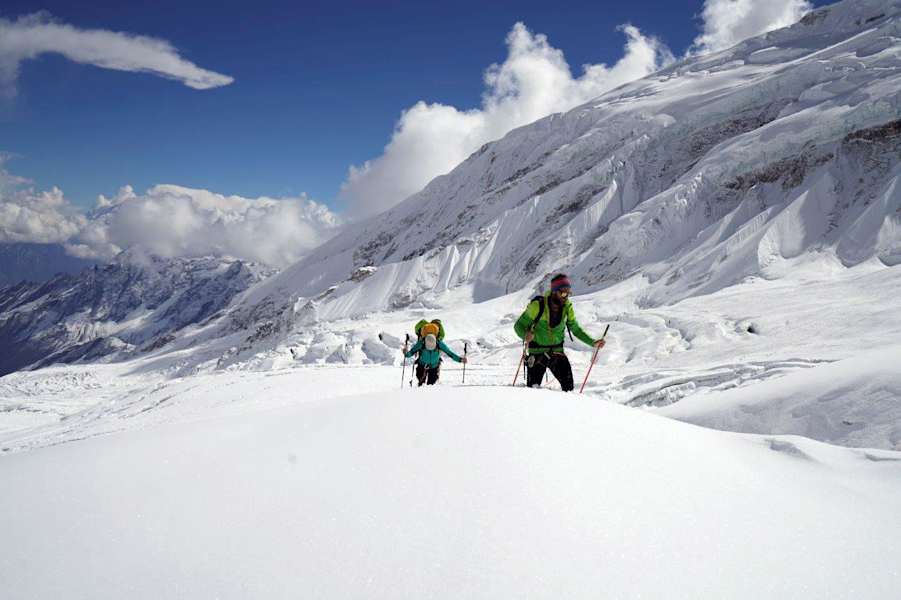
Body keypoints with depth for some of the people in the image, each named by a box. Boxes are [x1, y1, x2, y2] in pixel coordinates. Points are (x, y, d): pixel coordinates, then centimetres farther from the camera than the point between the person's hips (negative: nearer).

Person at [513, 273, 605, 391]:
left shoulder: (567, 307, -3)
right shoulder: (538, 304, -16)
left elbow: (576, 329, 11)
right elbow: (519, 325, -11)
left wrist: (592, 342, 0)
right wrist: (525, 335, -33)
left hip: (557, 352, 3)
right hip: (537, 352, -3)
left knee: (569, 386, -7)